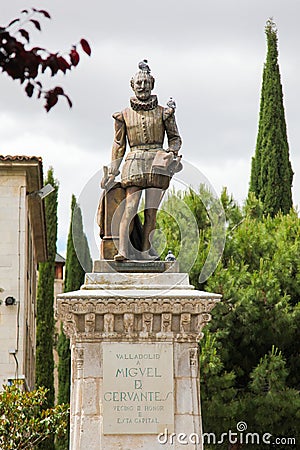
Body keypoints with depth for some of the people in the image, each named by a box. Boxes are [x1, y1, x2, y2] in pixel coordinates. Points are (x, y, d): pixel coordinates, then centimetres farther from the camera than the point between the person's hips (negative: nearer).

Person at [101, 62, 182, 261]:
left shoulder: (163, 112, 10)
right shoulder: (125, 115, 11)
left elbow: (175, 138, 16)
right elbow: (119, 145, 14)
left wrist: (172, 152, -5)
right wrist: (112, 172, 9)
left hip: (157, 163, 1)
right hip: (135, 162, -1)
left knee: (151, 210, -4)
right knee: (130, 208, -14)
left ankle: (145, 250, 3)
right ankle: (123, 250, -22)